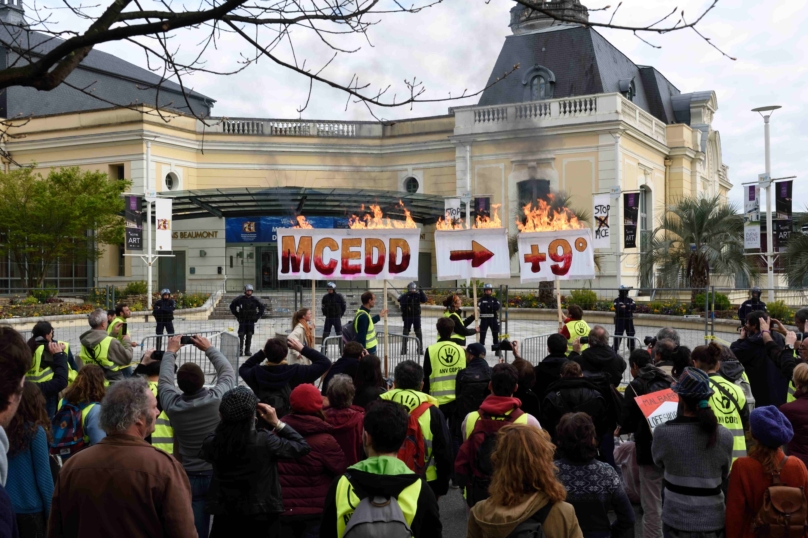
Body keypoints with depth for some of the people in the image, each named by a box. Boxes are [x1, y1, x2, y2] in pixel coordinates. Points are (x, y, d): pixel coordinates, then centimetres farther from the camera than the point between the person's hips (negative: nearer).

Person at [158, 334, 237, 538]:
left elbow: (164, 381, 7)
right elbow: (227, 371, 1)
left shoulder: (172, 405, -14)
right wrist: (209, 348, 12)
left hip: (191, 477, 1)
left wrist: (170, 352, 18)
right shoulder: (218, 398, -18)